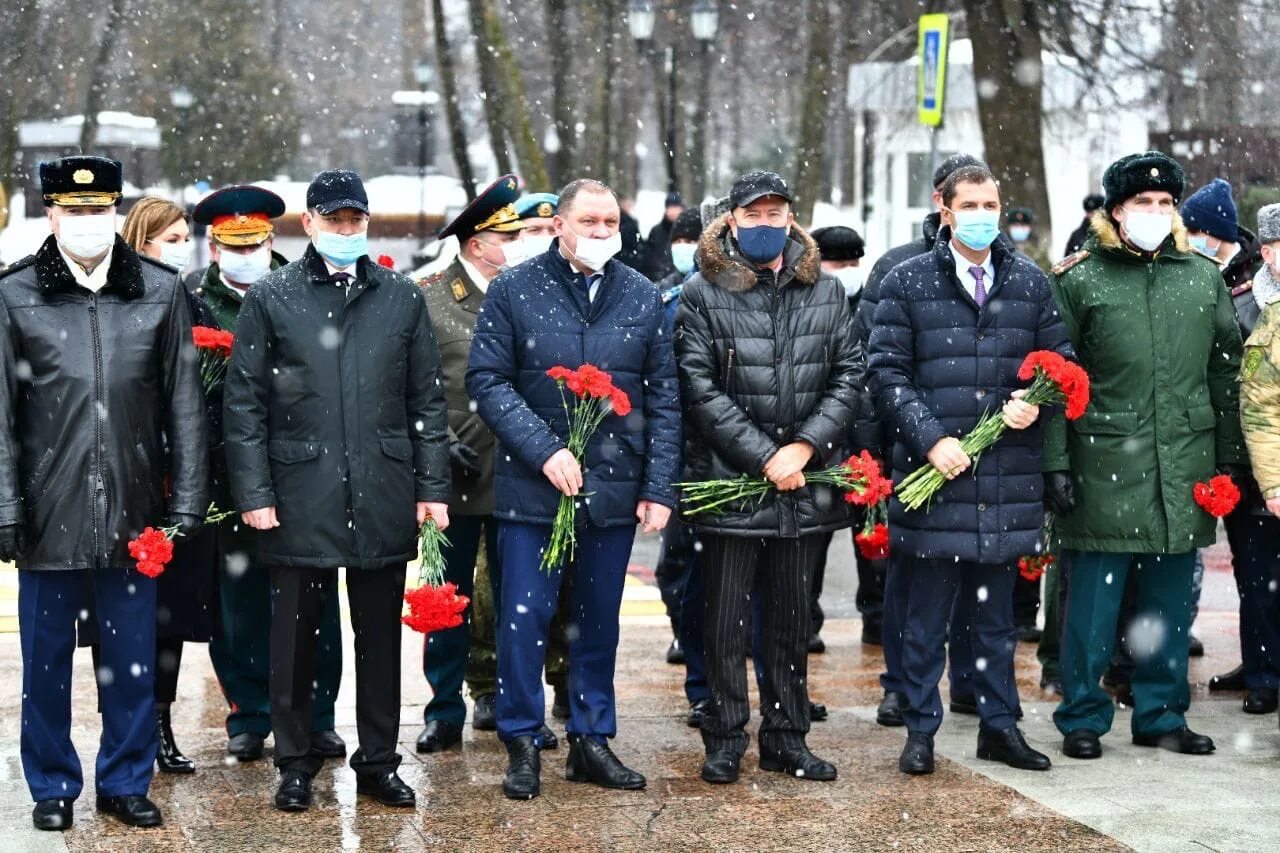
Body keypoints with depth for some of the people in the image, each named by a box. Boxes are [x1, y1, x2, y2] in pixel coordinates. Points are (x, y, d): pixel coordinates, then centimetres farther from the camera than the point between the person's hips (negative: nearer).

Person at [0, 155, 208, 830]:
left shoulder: (161, 291, 4)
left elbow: (184, 407, 5)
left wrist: (186, 502, 2)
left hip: (132, 513, 1)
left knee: (132, 661, 9)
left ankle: (126, 782, 23)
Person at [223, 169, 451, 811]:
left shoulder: (401, 298, 8)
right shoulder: (270, 297, 2)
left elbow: (427, 400, 9)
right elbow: (243, 403, 1)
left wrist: (432, 486, 4)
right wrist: (253, 491, -6)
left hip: (383, 497, 2)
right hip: (299, 498, -2)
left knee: (381, 636, 9)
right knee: (295, 637, 6)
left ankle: (378, 761, 21)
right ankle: (295, 764, 19)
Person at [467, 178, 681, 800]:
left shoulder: (642, 297, 5)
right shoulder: (514, 290, -2)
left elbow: (663, 399, 6)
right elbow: (487, 380, -7)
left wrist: (659, 489, -1)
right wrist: (544, 450, -16)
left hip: (613, 490, 3)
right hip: (532, 486, -2)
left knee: (599, 620, 11)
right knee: (525, 617, 0)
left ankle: (592, 740, 22)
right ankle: (522, 744, 12)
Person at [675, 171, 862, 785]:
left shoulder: (825, 291, 8)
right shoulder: (703, 294, -3)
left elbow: (849, 376, 4)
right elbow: (700, 389, -9)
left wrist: (805, 446, -9)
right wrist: (764, 457, -13)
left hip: (804, 484, 3)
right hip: (729, 480, -3)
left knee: (792, 617, 12)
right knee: (726, 618, 3)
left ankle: (787, 739, 22)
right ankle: (724, 741, 13)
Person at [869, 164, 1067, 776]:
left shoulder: (1030, 282, 10)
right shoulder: (908, 282, 1)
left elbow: (1061, 358, 16)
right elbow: (886, 370, -3)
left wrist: (1037, 401, -5)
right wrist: (931, 439, -12)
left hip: (1008, 474, 3)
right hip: (933, 472, -3)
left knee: (997, 613, 13)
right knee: (926, 615, 4)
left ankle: (1000, 725, 22)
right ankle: (920, 730, 14)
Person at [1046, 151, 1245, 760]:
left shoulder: (1204, 279, 11)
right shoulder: (1079, 281, 0)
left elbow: (1226, 375, 15)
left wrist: (1229, 460, 12)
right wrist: (1056, 463, -8)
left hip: (1183, 470, 4)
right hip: (1103, 464, -3)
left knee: (1171, 601, 11)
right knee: (1093, 599, 2)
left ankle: (1162, 715, 22)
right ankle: (1082, 716, 14)